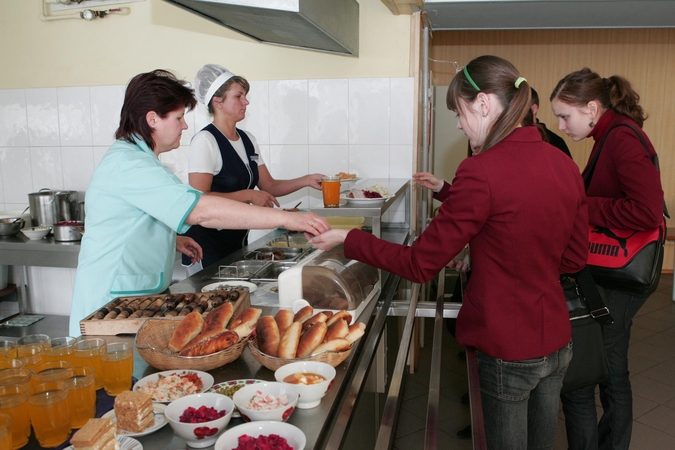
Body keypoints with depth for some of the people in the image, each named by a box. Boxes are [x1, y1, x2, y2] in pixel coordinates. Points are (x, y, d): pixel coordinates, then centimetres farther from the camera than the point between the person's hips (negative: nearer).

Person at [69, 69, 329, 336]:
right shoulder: (129, 164, -22)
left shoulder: (132, 157, 13)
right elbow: (204, 211, -33)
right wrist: (285, 218, -32)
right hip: (114, 302, -10)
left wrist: (173, 240, 11)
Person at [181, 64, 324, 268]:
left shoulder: (247, 139, 8)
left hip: (238, 238, 8)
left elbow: (269, 186, 9)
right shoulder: (205, 141, -15)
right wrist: (248, 195, -22)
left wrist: (306, 180, -3)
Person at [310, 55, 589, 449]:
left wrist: (347, 239, -5)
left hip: (507, 352, -7)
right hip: (558, 341, 7)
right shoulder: (566, 165, -2)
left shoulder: (482, 172, -23)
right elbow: (574, 260, 9)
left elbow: (419, 265, -18)